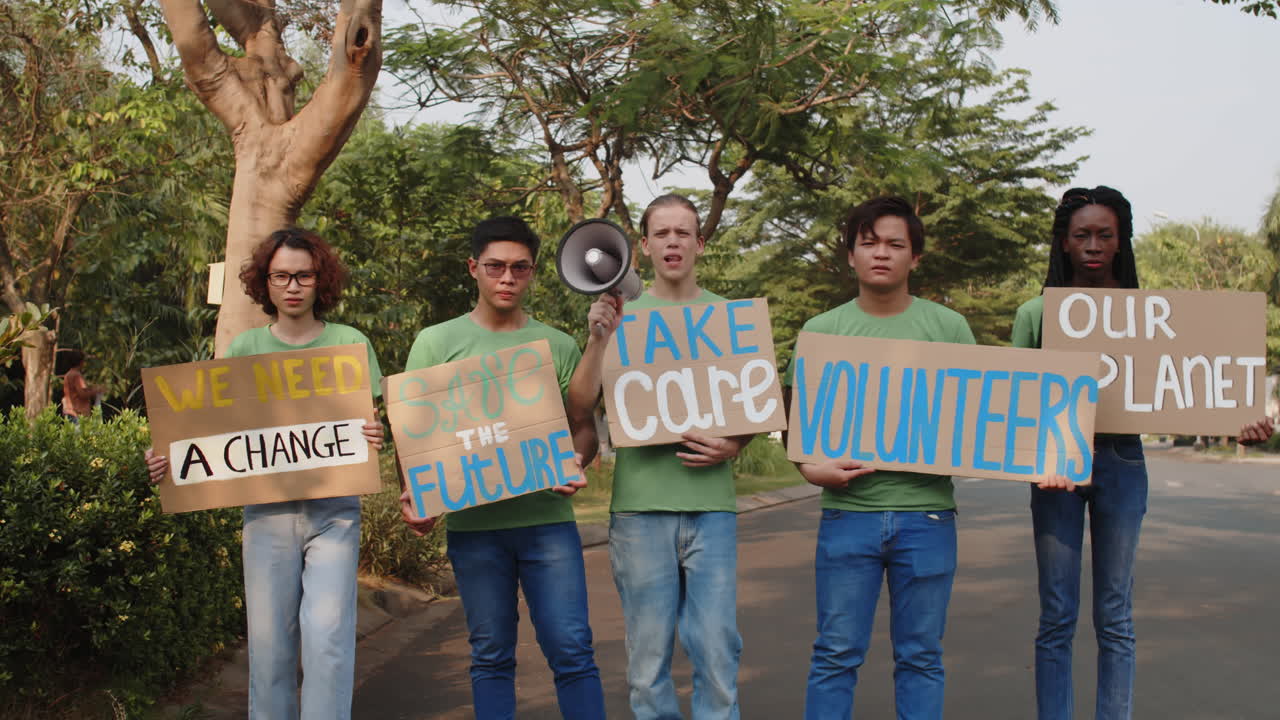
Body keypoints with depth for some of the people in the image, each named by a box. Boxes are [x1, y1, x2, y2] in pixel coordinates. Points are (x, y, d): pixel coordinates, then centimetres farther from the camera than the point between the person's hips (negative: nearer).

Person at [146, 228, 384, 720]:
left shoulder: (349, 344, 4)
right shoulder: (245, 348, 8)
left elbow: (368, 425, 5)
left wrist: (373, 438, -19)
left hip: (332, 507, -2)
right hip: (266, 508, 2)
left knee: (326, 632, -12)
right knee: (268, 638, 3)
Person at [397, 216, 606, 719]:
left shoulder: (557, 346, 9)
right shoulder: (437, 343, 7)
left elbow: (584, 426, 10)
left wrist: (575, 462, -12)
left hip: (547, 515, 0)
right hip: (471, 522, 0)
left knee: (572, 651, -3)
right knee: (491, 657, 8)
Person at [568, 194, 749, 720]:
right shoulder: (620, 315, 6)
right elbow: (581, 405, -2)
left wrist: (734, 446, -5)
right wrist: (598, 339, -16)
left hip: (711, 503, 1)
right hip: (639, 504, -1)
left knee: (716, 649, 1)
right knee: (647, 652, 5)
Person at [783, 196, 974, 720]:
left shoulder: (948, 327, 5)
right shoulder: (820, 331, 5)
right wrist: (809, 467, -11)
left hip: (927, 514, 0)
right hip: (847, 512, 0)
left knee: (920, 656, 10)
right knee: (836, 655, 5)